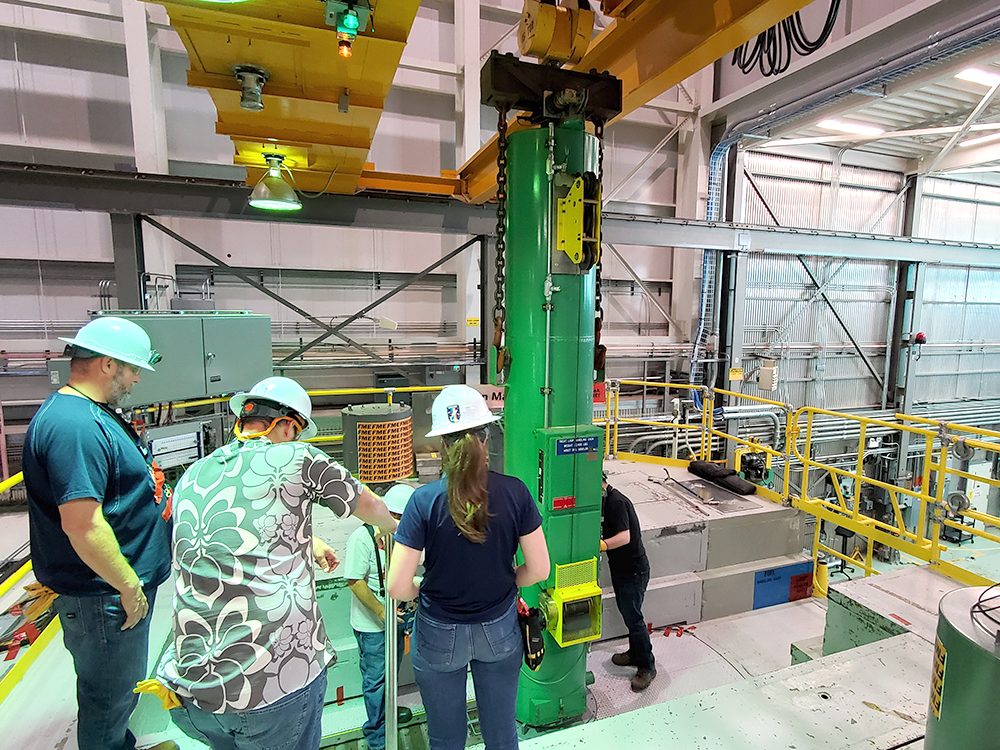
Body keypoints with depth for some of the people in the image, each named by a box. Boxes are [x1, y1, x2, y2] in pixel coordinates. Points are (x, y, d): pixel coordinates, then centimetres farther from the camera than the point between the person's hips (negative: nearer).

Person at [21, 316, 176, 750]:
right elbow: (82, 524, -30)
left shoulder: (95, 414, 6)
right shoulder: (74, 426, -28)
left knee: (123, 688, 29)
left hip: (124, 586, 10)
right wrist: (129, 587, -22)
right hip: (107, 598, -10)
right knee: (109, 698, 13)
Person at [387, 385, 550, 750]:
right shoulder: (514, 491, -17)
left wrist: (428, 592, 1)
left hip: (440, 635, -1)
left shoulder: (425, 500, -22)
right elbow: (539, 569, -11)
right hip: (499, 630, 2)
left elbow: (397, 587, -19)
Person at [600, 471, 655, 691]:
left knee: (633, 617, 1)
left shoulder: (616, 503, -26)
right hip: (620, 568, 10)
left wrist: (600, 545, -45)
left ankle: (647, 666, 17)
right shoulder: (606, 500, 4)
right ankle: (635, 653, 38)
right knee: (627, 613, 21)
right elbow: (608, 531, 14)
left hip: (633, 570, -9)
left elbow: (624, 537, -36)